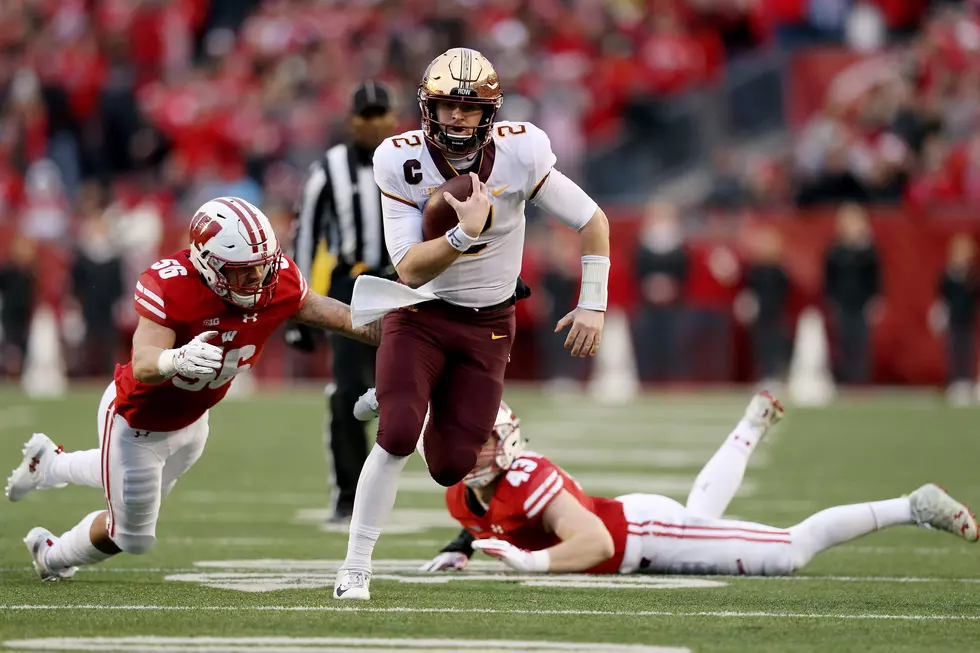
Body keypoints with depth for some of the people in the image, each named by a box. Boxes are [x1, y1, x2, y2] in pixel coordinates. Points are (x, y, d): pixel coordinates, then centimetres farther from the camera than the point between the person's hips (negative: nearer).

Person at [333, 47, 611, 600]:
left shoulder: (519, 154, -18)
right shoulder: (403, 161, -19)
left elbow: (593, 221, -5)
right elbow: (410, 270, -24)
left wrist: (593, 305, -7)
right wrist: (466, 233, -39)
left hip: (488, 324, 1)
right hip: (421, 316, -1)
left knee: (452, 466, -2)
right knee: (397, 436, -22)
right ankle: (356, 566, -8)